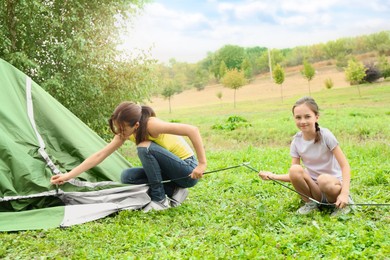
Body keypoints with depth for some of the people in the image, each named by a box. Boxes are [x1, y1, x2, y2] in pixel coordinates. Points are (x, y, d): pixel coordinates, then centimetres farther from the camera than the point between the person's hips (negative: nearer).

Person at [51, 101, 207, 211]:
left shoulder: (151, 125, -29)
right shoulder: (125, 133, -6)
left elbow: (192, 130, -34)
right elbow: (100, 155, -4)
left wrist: (202, 164, -31)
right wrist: (68, 176, -8)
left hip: (188, 171, -7)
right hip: (171, 172, 7)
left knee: (146, 148, -28)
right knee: (127, 177, -9)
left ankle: (160, 200, -15)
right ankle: (174, 191, 1)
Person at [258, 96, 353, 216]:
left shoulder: (325, 135, -14)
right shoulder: (296, 141, -4)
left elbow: (345, 165, -15)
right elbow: (293, 176, -2)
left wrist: (344, 193, -28)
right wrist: (273, 176, -20)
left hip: (334, 184, -3)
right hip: (314, 188, 3)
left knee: (324, 180, -37)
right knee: (295, 170, -25)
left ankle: (343, 201, -6)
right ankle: (310, 203, -2)